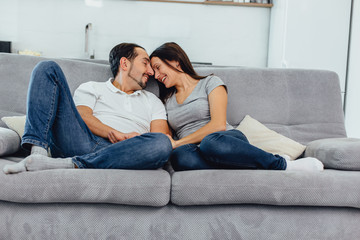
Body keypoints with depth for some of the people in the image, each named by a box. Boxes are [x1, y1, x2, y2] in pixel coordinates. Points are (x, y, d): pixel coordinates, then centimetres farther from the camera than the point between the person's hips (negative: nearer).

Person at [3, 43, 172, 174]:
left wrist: (137, 140, -9)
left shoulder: (152, 101, 30)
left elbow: (162, 136, 13)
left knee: (162, 144, -33)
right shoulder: (92, 88, 25)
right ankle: (38, 152, -26)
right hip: (81, 143, 0)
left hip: (118, 152, 1)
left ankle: (70, 165, -35)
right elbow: (82, 116, 4)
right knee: (47, 68, -6)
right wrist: (114, 133, -13)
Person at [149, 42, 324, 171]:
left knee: (211, 142, -42)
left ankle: (282, 164, -23)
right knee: (179, 156, -37)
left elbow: (219, 125, -7)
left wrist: (178, 143, -9)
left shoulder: (210, 83, 9)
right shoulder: (166, 100, 25)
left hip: (230, 139, -3)